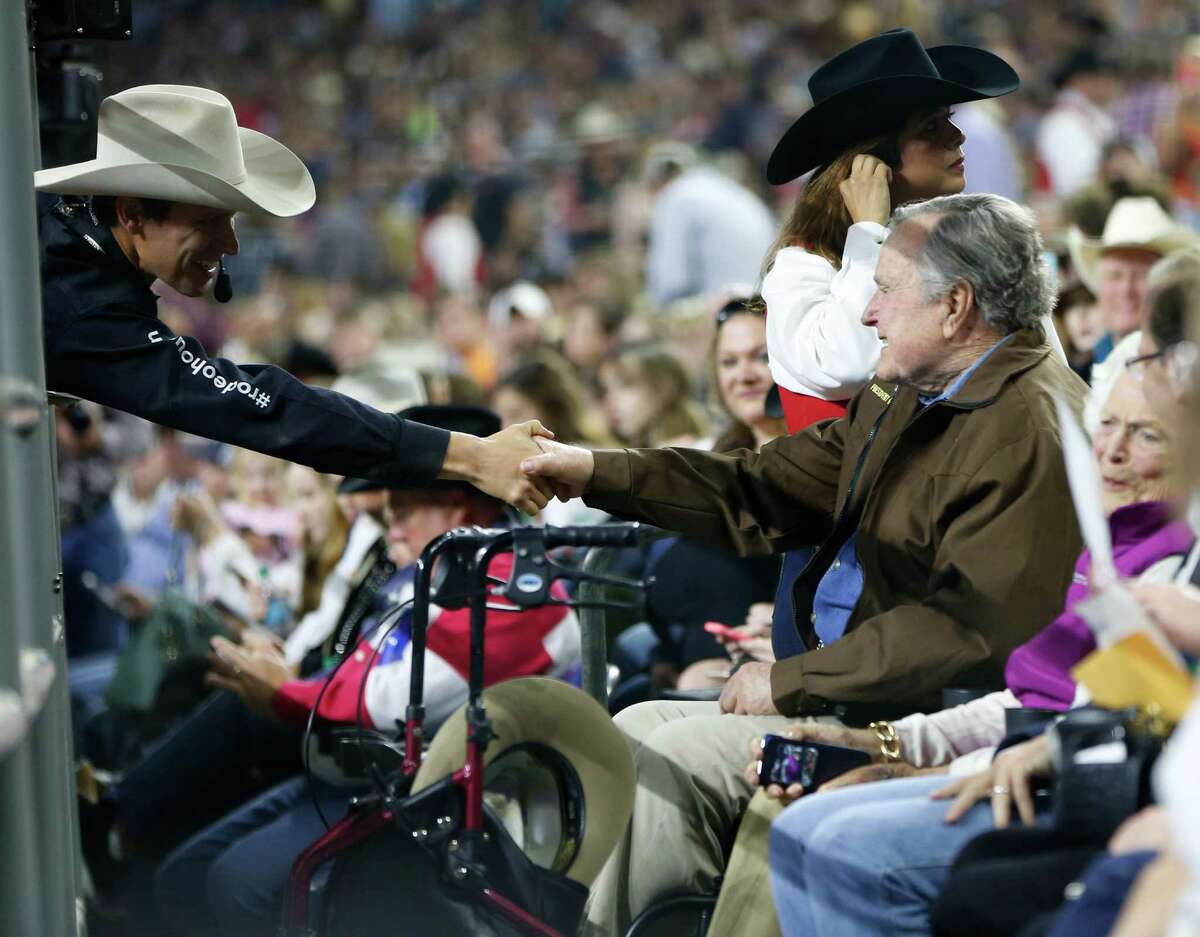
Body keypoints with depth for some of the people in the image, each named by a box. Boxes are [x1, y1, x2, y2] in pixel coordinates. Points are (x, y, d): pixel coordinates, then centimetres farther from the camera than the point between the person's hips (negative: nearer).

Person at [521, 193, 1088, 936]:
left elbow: (968, 626, -26)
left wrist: (791, 681, -18)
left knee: (670, 760, -17)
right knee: (637, 730, 6)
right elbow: (766, 491, 20)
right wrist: (595, 474, 13)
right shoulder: (912, 399, 15)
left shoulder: (1033, 427, -19)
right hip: (848, 696, 11)